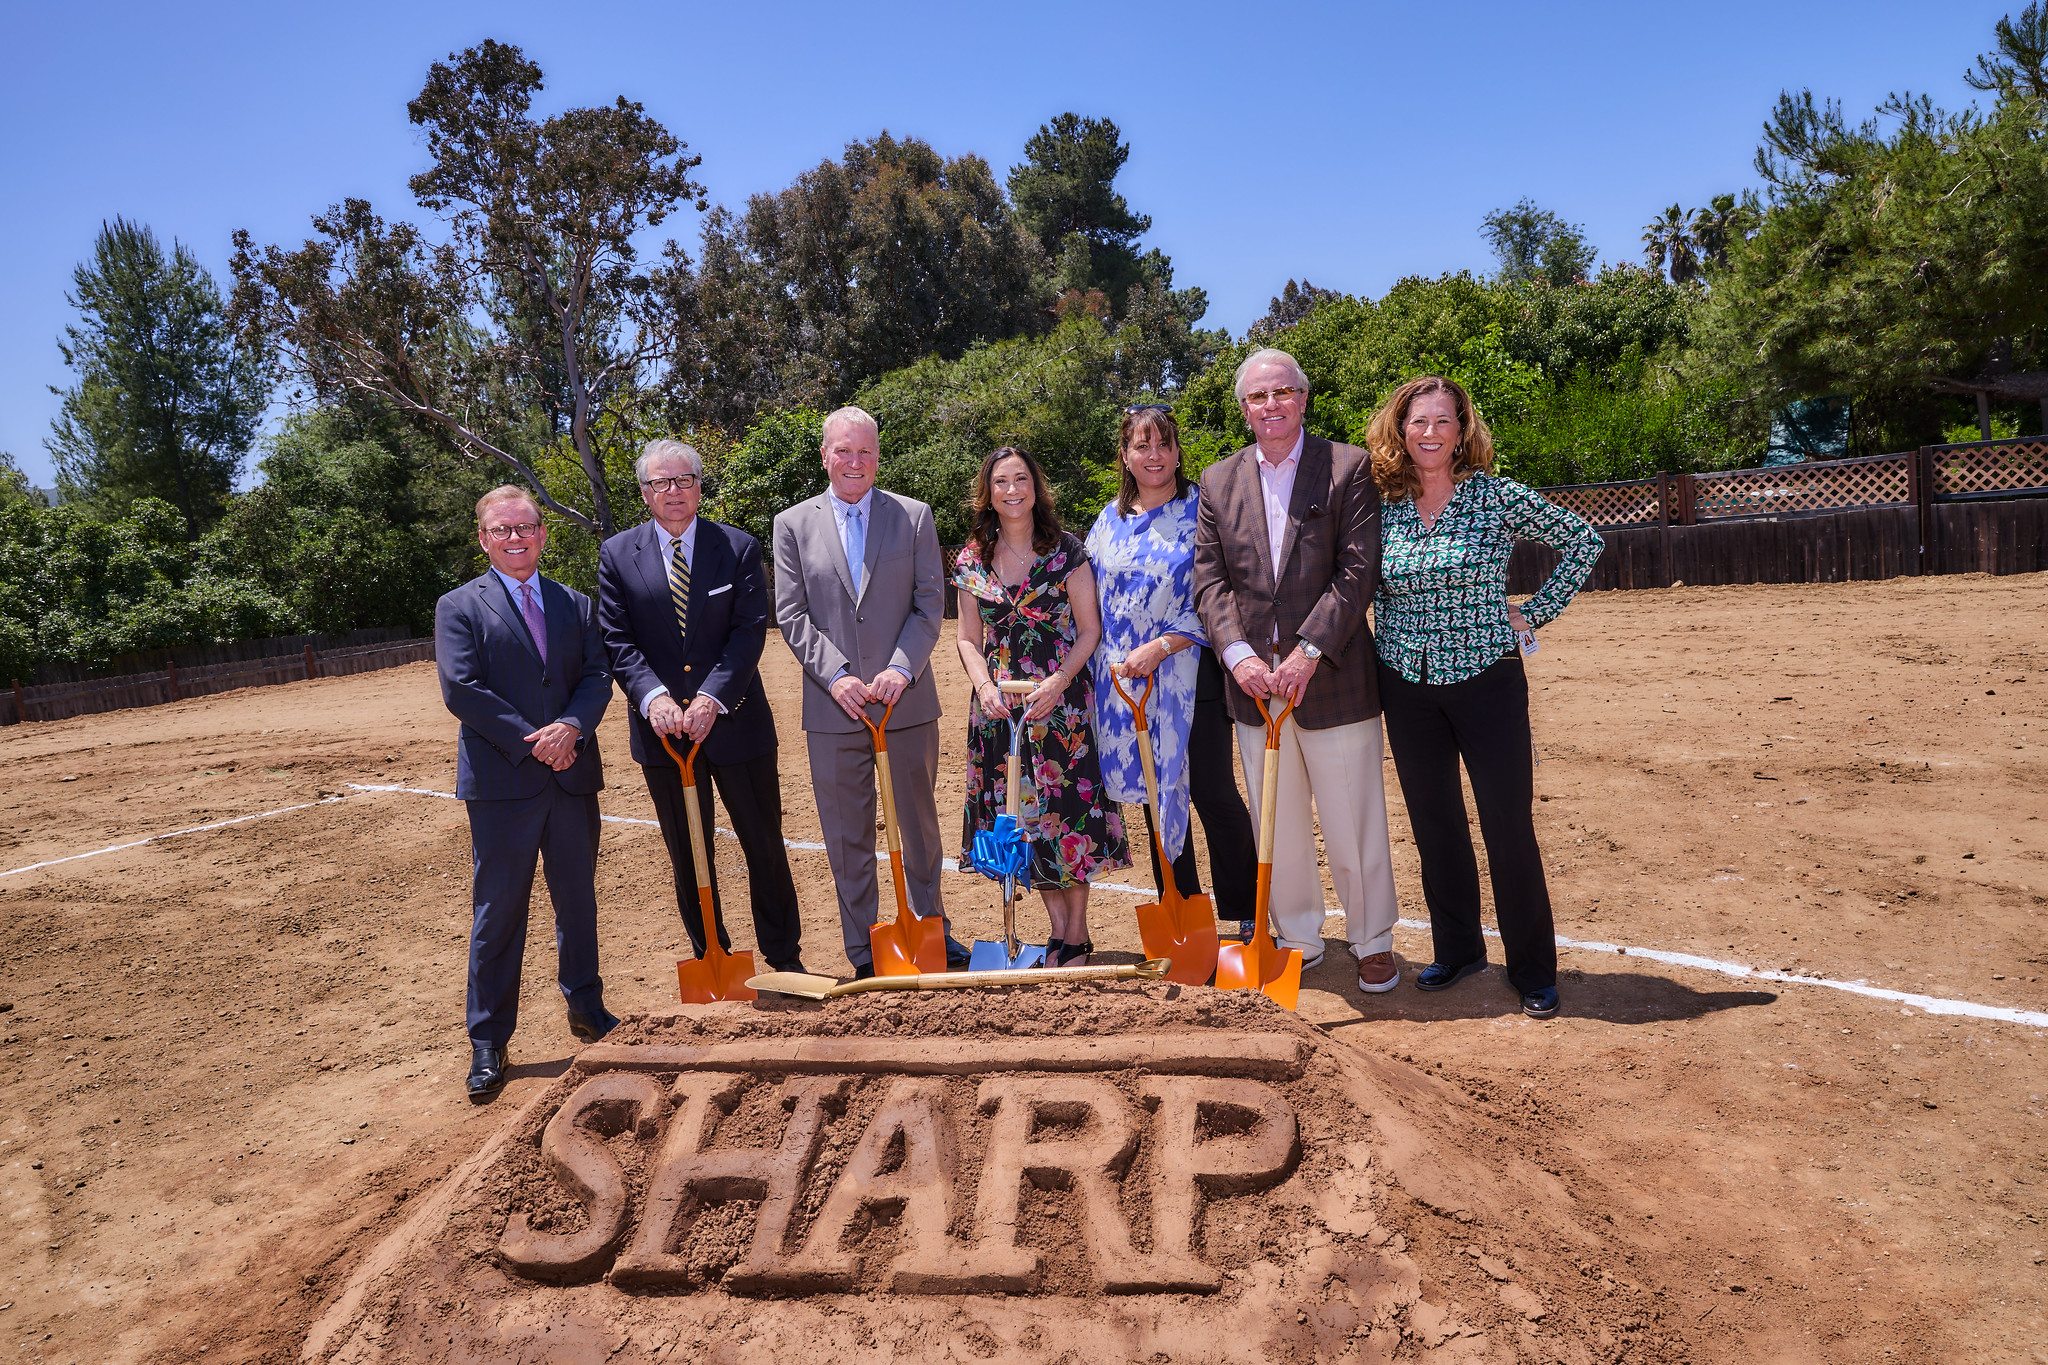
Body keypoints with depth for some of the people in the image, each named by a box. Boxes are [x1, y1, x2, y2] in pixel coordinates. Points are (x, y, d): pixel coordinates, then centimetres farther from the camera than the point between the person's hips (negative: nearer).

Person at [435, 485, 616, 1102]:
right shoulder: (459, 607, 1)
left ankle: (586, 1008, 32)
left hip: (573, 775, 4)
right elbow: (462, 690, -9)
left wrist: (570, 727, -15)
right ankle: (488, 1043, 13)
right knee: (497, 912, 2)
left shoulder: (576, 605, 12)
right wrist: (529, 742, -15)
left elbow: (598, 676, 4)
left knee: (578, 900, 14)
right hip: (501, 780, -4)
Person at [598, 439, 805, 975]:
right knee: (688, 855, 11)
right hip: (662, 728, 1)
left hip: (735, 721, -1)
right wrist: (653, 696, -20)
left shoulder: (739, 548, 0)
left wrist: (713, 696, -20)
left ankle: (783, 955, 24)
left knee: (765, 844, 9)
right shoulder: (617, 555, 3)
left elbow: (750, 630, -8)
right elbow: (618, 640, -4)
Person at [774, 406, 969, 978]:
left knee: (919, 822, 12)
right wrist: (835, 675, -12)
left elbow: (929, 604, 0)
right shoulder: (793, 524, 5)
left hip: (907, 700, 0)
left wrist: (901, 669, -13)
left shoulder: (914, 517, 5)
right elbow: (791, 614, 0)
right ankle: (863, 952, 19)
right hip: (833, 709, 0)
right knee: (847, 834, 7)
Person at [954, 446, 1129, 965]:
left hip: (1060, 699, -3)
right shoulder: (973, 560, 7)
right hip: (999, 705, 3)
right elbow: (970, 639, 11)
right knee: (1022, 813, 5)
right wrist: (983, 685, -8)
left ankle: (1077, 932, 12)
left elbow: (1090, 629, -2)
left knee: (1068, 806, -3)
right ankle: (1057, 929, 19)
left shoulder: (1065, 551, -2)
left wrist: (1059, 680, -16)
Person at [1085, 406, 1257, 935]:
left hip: (1189, 676, -5)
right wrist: (1105, 663, 7)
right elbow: (1092, 599, 17)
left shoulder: (1202, 510, -4)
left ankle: (1242, 917, 13)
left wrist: (1160, 647, -17)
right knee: (1157, 797, 11)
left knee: (1214, 796, -3)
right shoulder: (1110, 520, 11)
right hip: (1126, 678, 5)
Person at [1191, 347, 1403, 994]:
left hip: (1334, 679, -3)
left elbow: (1358, 570, -9)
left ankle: (1373, 941, 24)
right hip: (1253, 682, 4)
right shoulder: (1218, 481, 9)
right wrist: (1238, 653, -12)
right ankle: (1297, 938, 30)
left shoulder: (1350, 468, -2)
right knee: (1277, 826, 13)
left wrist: (1307, 652, -17)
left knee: (1354, 824, 5)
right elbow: (1209, 581, 3)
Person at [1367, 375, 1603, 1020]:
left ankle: (1534, 971, 16)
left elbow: (1583, 540, 0)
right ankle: (1457, 949, 29)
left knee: (1508, 826, 0)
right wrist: (1390, 648, 7)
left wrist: (1537, 611, -2)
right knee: (1434, 824, 11)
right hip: (1408, 687, 3)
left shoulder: (1498, 497, -7)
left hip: (1487, 680, -3)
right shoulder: (1383, 509, 1)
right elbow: (1374, 592, 16)